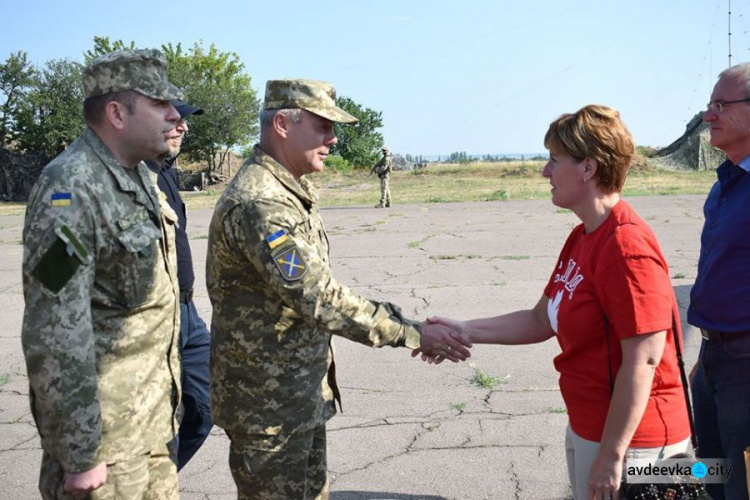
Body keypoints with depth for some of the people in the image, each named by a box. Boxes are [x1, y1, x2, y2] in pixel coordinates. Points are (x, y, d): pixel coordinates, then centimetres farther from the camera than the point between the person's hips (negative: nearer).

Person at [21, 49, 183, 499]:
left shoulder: (142, 176, 7)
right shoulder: (70, 190, -21)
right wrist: (78, 455, -19)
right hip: (104, 417, -8)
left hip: (155, 406, 8)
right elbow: (55, 335, -23)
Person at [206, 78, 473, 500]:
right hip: (268, 399, -9)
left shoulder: (293, 190, 8)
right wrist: (413, 334, -24)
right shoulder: (258, 202, -25)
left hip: (305, 389, 9)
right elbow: (319, 299, -29)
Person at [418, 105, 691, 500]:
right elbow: (541, 321, 11)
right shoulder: (582, 237, 7)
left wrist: (610, 457, -21)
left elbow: (643, 360, -24)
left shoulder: (627, 246, -23)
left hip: (628, 436, -9)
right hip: (586, 427, 9)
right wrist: (466, 331, 5)